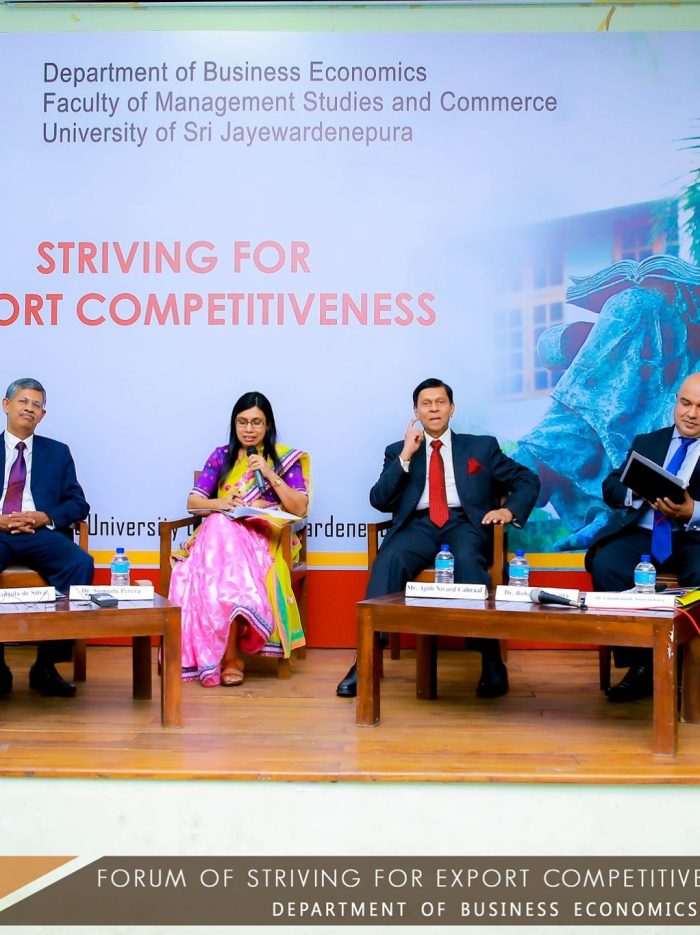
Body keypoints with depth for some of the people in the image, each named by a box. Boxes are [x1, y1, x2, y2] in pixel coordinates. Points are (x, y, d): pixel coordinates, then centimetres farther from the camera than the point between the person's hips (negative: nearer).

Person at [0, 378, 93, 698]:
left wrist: (45, 517, -6)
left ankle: (46, 665, -22)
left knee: (81, 564, -31)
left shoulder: (57, 452, 21)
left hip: (41, 534, 2)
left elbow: (78, 504, 14)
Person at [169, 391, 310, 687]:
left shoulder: (285, 458, 12)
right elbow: (193, 501, 12)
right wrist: (219, 503, -9)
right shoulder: (221, 456, 18)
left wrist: (270, 475, -7)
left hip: (263, 538, -2)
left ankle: (227, 655, -30)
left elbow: (300, 509, 1)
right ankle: (227, 655, -31)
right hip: (220, 533, 2)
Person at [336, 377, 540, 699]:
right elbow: (379, 501, 5)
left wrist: (511, 509, -2)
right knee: (388, 560, -33)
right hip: (418, 525, 1)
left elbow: (527, 480, 19)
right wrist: (405, 455, -4)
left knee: (468, 560, -37)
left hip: (465, 523, -1)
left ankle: (492, 663, -36)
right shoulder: (398, 451, 19)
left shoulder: (482, 446, 19)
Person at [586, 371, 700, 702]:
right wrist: (640, 491, -13)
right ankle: (640, 667, -18)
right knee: (605, 566, -29)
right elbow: (610, 488, 9)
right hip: (643, 533, 3)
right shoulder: (647, 442, 20)